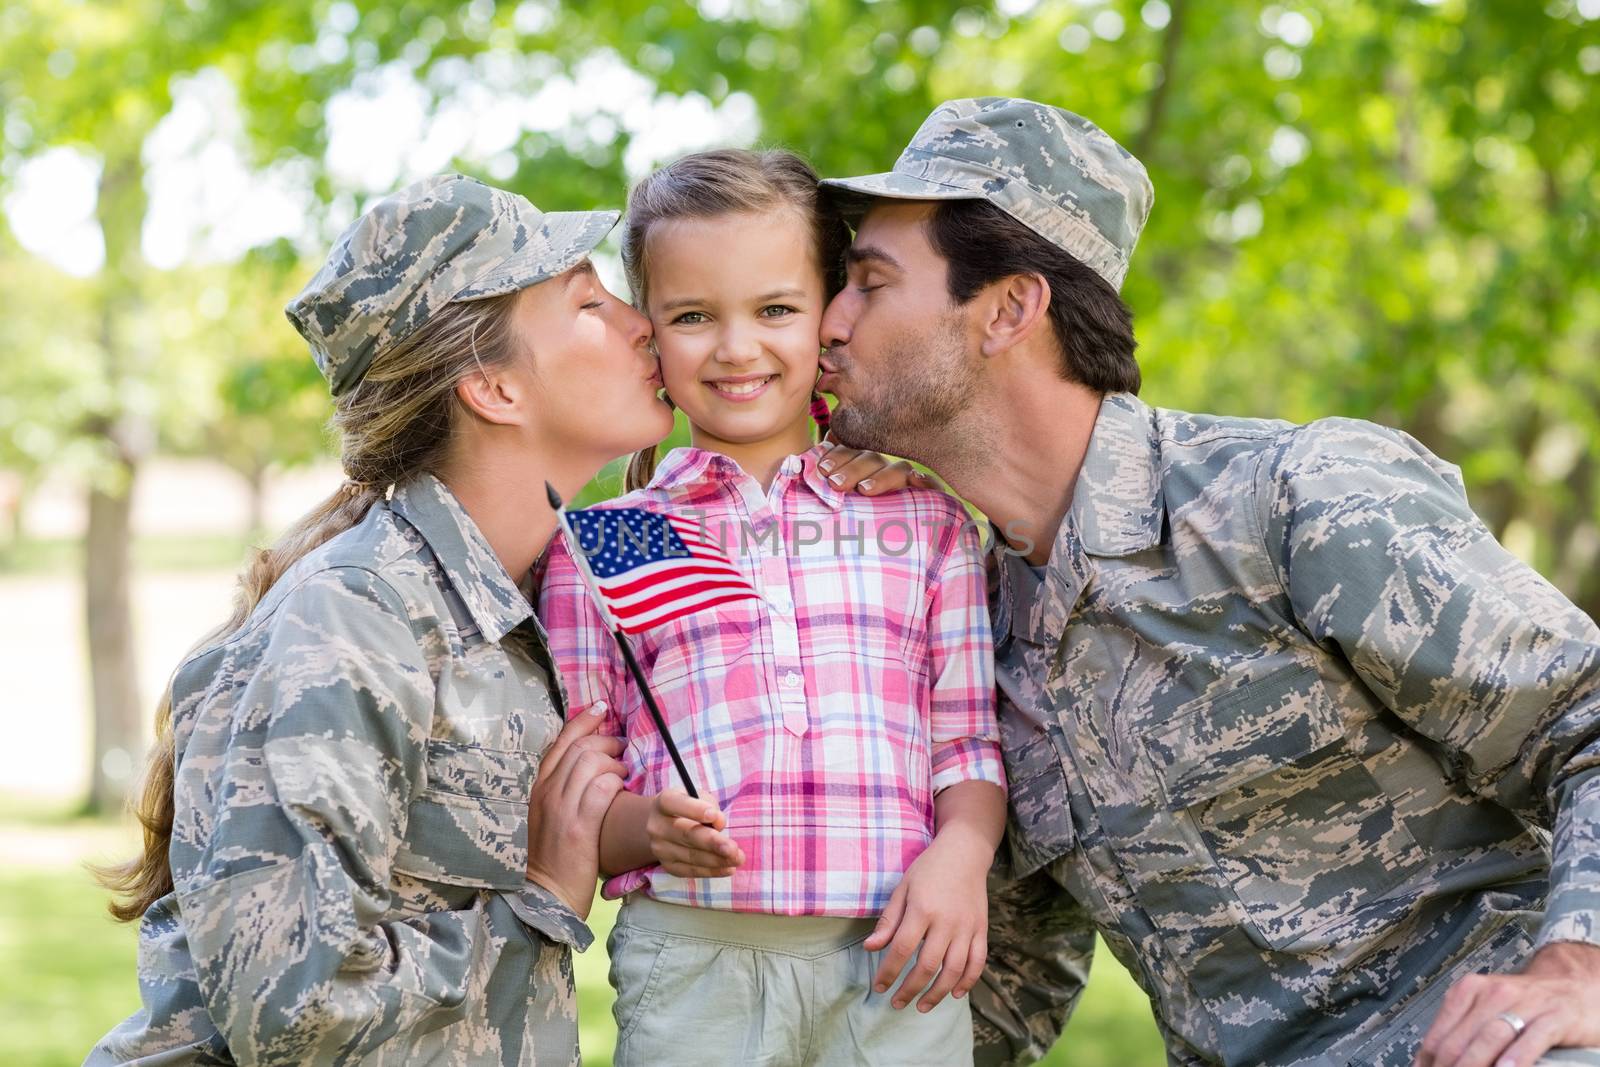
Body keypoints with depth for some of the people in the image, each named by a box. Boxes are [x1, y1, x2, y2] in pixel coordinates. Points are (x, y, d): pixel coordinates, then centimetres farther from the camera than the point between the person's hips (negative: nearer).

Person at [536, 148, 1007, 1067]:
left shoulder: (923, 519, 12)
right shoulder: (602, 545, 7)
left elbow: (968, 741, 11)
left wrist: (961, 856, -8)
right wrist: (647, 827, -14)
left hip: (896, 965, 1)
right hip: (691, 967, -1)